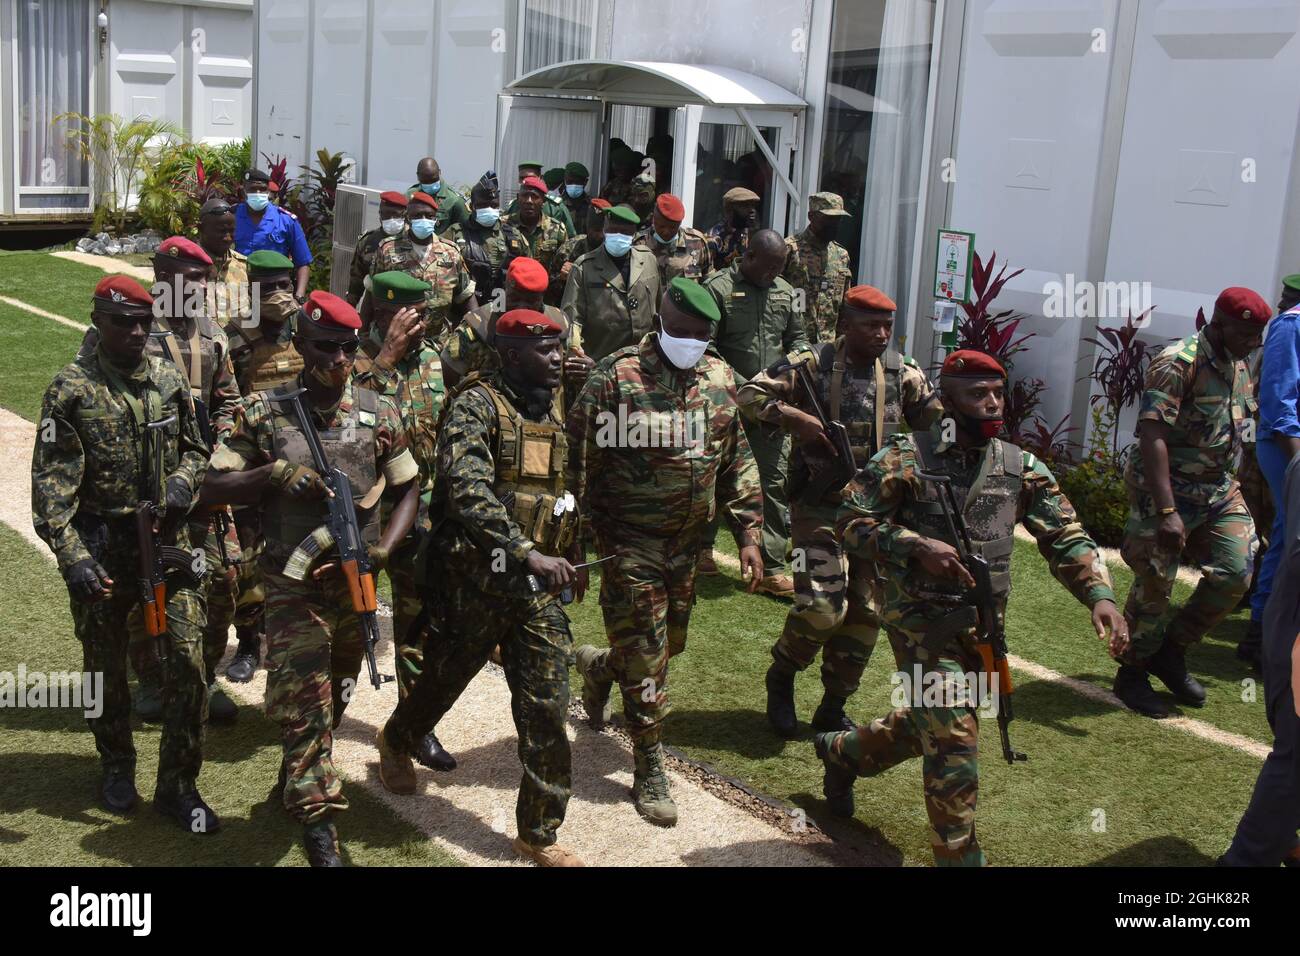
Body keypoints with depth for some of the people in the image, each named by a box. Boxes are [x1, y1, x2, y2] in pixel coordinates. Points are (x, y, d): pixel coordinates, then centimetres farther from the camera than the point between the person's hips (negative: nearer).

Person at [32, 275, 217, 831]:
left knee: (187, 656, -4)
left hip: (166, 538, 2)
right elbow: (52, 482, -12)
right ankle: (116, 766, 37)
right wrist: (71, 556, -21)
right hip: (102, 545, -2)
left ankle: (178, 785, 9)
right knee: (106, 665, 13)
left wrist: (182, 482, -8)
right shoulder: (71, 389, -8)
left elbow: (195, 449, 15)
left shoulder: (169, 380, 3)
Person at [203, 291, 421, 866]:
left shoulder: (378, 412, 1)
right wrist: (276, 473, -20)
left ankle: (297, 783, 44)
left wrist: (384, 548, -9)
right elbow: (213, 489, -3)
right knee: (303, 700, -8)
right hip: (292, 582, -3)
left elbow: (409, 489, 7)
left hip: (355, 580, 4)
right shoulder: (263, 412, -5)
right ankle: (319, 825, -2)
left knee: (334, 697, 20)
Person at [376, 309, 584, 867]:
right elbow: (467, 489, -26)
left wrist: (570, 558, 17)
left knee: (547, 707, -1)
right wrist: (527, 551, -33)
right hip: (475, 579, -4)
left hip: (538, 589, 5)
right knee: (445, 679, 17)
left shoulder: (555, 411, 9)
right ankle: (396, 742, 49)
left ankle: (540, 833, 11)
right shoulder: (477, 405, -12)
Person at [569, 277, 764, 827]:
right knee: (644, 659, -1)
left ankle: (598, 666, 49)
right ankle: (650, 773, 14)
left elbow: (737, 461, 13)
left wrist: (748, 535, 8)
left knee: (669, 642, 18)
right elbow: (579, 466, -10)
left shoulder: (718, 378, 5)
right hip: (630, 542, -6)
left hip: (688, 542, 6)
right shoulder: (616, 378, -13)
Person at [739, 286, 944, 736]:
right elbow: (750, 395, -6)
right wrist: (792, 416, -20)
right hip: (820, 506, -5)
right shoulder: (814, 364, -6)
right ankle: (781, 677, 15)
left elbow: (937, 417, 17)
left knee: (866, 612, 6)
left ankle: (833, 709, 23)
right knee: (822, 608, -15)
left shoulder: (902, 372, 5)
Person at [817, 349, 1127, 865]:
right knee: (954, 739, -10)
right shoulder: (908, 457, -11)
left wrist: (1100, 595, -16)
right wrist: (916, 546, -23)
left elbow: (1066, 537, 0)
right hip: (922, 623, -6)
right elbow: (850, 521, -9)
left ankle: (841, 751, 49)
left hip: (983, 625, 6)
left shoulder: (1021, 467, 2)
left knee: (930, 726, 22)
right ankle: (959, 856, 7)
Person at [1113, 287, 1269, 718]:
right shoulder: (1177, 364, -19)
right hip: (1168, 489, -8)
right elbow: (1152, 437, -27)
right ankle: (1132, 673, 16)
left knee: (1236, 573, -2)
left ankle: (1170, 651, 17)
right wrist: (1166, 512, -32)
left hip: (1219, 489, 8)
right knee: (1154, 585, -3)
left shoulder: (1237, 367, 8)